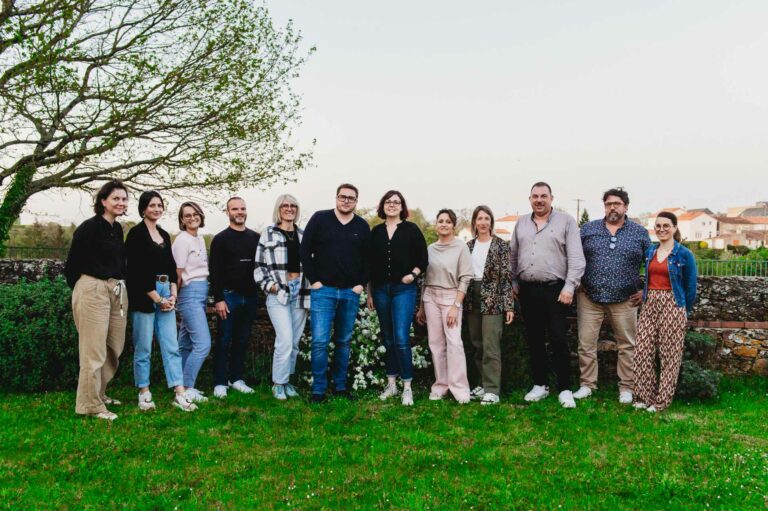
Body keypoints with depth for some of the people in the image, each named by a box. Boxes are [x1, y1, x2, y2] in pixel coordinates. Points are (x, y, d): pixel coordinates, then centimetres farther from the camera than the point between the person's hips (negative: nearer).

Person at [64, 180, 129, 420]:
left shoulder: (118, 228, 13)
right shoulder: (89, 227, -10)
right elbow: (72, 263, -5)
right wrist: (82, 289, 6)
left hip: (117, 291, 8)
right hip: (93, 290, -8)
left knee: (114, 348, 13)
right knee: (94, 350, -4)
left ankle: (99, 393, 29)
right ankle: (91, 405, 6)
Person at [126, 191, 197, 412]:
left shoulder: (164, 235, 15)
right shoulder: (136, 233, -4)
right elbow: (136, 271, -11)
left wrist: (173, 294, 2)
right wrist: (157, 298, -11)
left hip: (165, 294, 6)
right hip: (143, 295, -6)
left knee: (171, 346, 2)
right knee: (143, 348, 1)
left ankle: (180, 394, 1)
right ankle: (144, 393, 13)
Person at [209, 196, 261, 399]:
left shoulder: (255, 238, 11)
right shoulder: (220, 239, -1)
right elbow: (215, 271, -6)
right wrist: (218, 299, -12)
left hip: (250, 296, 4)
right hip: (229, 296, -4)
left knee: (242, 340, 9)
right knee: (224, 341, 0)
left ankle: (236, 378, 19)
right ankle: (220, 382, 6)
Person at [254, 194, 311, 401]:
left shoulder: (303, 235, 13)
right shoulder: (269, 234, 4)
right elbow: (259, 265, 2)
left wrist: (311, 286, 8)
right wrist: (269, 285, -9)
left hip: (300, 292, 4)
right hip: (278, 293, -4)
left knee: (294, 342, 8)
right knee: (285, 340, -13)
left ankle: (287, 380, 22)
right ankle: (278, 383, 3)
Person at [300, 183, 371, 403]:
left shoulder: (362, 226, 6)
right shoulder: (319, 219, -1)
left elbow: (368, 258, 11)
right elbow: (305, 251, -2)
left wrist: (362, 283, 2)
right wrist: (314, 280, -6)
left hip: (351, 293, 3)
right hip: (323, 290, -3)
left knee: (344, 342, 11)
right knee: (320, 341, -7)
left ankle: (340, 386, 21)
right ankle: (318, 389, 4)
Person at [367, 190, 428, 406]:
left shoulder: (411, 229, 1)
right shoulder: (376, 231, 9)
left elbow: (423, 258, 4)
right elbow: (370, 263, 11)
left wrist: (413, 274, -13)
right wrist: (369, 292, 10)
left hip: (404, 289, -3)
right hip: (381, 290, 4)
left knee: (401, 339, -11)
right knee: (388, 339, 10)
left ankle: (407, 387, -2)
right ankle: (391, 384, 20)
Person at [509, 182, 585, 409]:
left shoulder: (566, 221, -1)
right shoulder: (521, 223, 13)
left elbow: (576, 257, -7)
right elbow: (513, 255, 17)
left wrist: (569, 286, -14)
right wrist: (513, 282, 11)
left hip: (555, 290, -4)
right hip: (527, 290, 5)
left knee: (558, 340, -4)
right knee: (534, 340, 11)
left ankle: (565, 389, 6)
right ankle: (540, 385, 22)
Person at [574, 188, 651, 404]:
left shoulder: (640, 232, 4)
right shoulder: (587, 229, 5)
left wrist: (645, 290, 4)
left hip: (625, 300, 0)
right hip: (589, 297, 1)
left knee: (627, 345, 7)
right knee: (586, 344, 4)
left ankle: (626, 387, 20)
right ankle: (587, 384, 17)